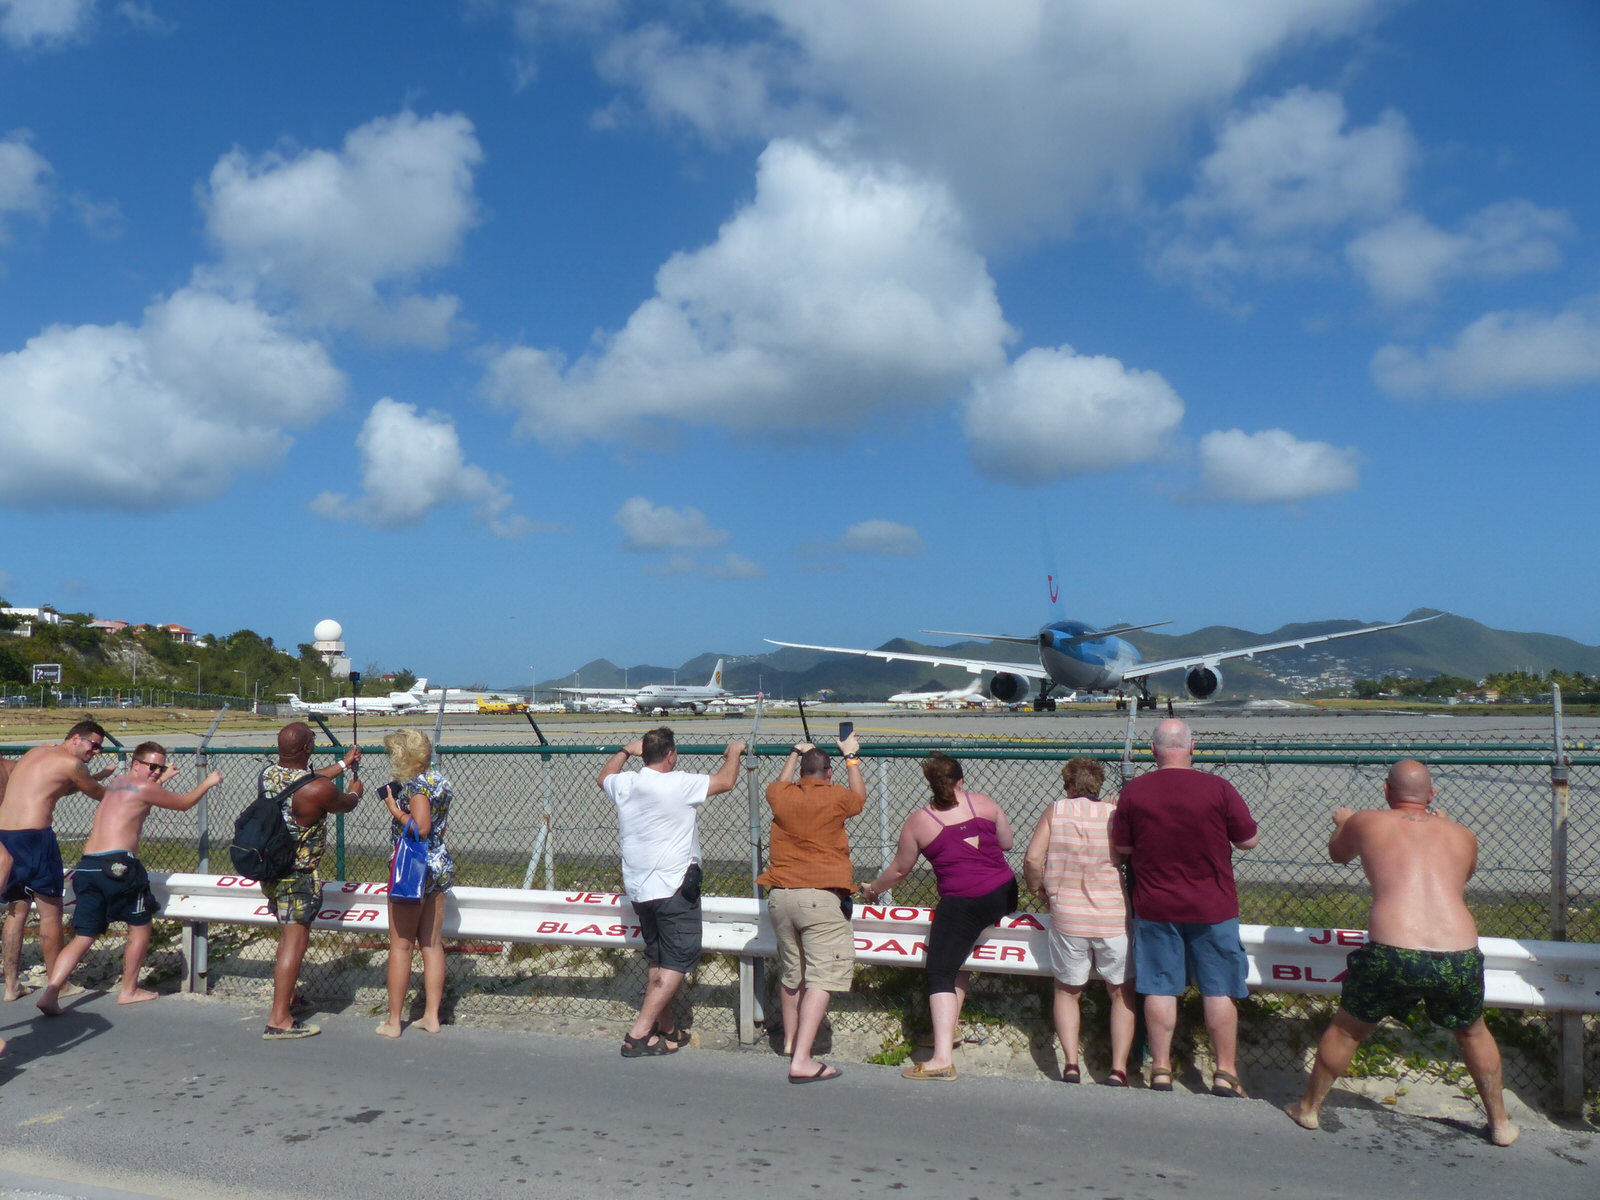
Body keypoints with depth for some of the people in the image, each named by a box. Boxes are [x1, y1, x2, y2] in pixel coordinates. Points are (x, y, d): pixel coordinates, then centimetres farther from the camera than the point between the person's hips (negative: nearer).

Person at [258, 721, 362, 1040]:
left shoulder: (267, 774, -1)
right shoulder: (318, 790, -23)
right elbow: (345, 804, -2)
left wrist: (343, 764, 30)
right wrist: (355, 790, 22)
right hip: (298, 875, -8)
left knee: (288, 936, 25)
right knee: (295, 941, -3)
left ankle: (284, 997, 40)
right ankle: (279, 1020, -1)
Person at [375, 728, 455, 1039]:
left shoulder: (415, 785, -16)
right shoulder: (439, 780, 9)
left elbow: (420, 828, -26)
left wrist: (395, 810, -13)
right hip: (440, 867, 8)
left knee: (401, 946, 3)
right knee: (431, 944, 11)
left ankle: (393, 1020, 11)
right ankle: (432, 1015, 16)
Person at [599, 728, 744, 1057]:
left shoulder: (624, 785, 3)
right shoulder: (679, 785, -16)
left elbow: (604, 776, 27)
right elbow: (726, 781, -5)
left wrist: (626, 751, 38)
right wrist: (734, 752, 12)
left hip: (638, 889, 8)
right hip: (674, 887, -7)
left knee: (658, 961, 19)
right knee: (677, 963, -2)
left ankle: (666, 1029, 25)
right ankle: (639, 1033, -7)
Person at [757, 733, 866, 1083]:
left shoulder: (781, 796, 4)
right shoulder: (836, 798, -4)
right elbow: (860, 796, 20)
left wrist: (795, 753, 44)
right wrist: (851, 756, 33)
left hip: (779, 895, 5)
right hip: (821, 896, -5)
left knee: (791, 972, 22)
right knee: (821, 978, -5)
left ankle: (790, 1040, 39)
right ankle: (801, 1060, -14)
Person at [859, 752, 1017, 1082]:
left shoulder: (918, 822, 0)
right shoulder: (983, 803, 5)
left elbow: (899, 869, 10)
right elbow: (1007, 843, 15)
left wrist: (872, 889, 27)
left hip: (962, 903, -5)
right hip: (1004, 894, 5)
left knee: (940, 974, -3)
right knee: (961, 955, 24)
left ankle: (943, 1058, -13)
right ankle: (948, 1030, 27)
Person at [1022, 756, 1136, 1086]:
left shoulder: (1056, 811, -2)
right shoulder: (1116, 813, -2)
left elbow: (1032, 860, -8)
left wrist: (1040, 890, 8)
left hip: (1067, 918, 0)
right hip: (1114, 919, 0)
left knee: (1067, 990, 20)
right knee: (1122, 993, 17)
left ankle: (1071, 1063, 10)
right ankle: (1118, 1068, 11)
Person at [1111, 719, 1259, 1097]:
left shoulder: (1133, 791, -7)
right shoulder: (1218, 789, -12)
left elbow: (1122, 847, 2)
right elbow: (1250, 840, -3)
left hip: (1154, 907, 1)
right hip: (1212, 908, -1)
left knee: (1160, 988, 10)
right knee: (1219, 990, 10)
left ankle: (1160, 1069, 16)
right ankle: (1225, 1073, 17)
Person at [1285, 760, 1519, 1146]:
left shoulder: (1366, 823, 11)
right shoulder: (1462, 835, 17)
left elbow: (1338, 853, 32)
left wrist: (1342, 822, 53)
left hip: (1392, 955, -2)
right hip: (1460, 958, 2)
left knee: (1346, 1029, 21)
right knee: (1473, 1033, 33)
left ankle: (1309, 1108, 35)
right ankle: (1500, 1123, 44)